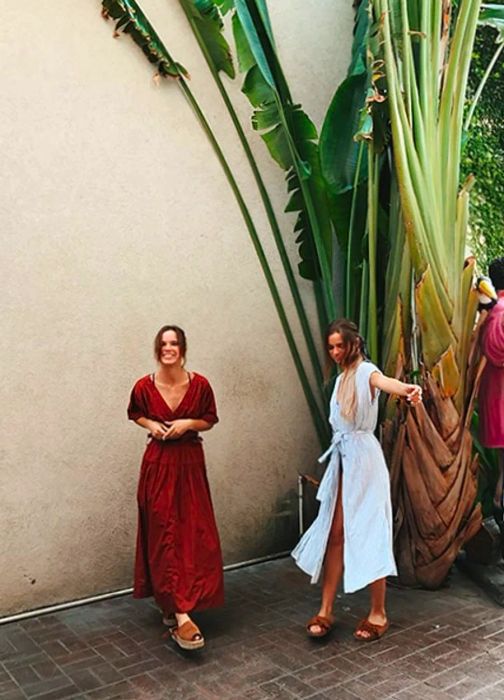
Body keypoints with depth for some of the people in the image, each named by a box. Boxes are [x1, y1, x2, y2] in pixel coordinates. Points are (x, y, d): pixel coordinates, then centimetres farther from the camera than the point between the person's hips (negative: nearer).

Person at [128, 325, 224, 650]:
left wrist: (188, 423, -14)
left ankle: (175, 605, 24)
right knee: (164, 535, -3)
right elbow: (135, 414, 12)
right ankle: (181, 617, -1)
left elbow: (210, 420, 5)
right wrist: (150, 424, -8)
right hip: (158, 464, -1)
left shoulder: (200, 385, -8)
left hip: (190, 463, 1)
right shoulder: (144, 387, -7)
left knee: (194, 535, 4)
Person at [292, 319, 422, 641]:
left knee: (368, 532, -1)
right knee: (335, 533, 7)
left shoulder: (365, 371, -9)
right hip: (342, 457, 8)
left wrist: (407, 388, -57)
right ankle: (326, 610, 14)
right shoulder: (342, 378, 16)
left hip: (363, 457, -7)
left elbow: (383, 381, -34)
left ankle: (378, 613, 12)